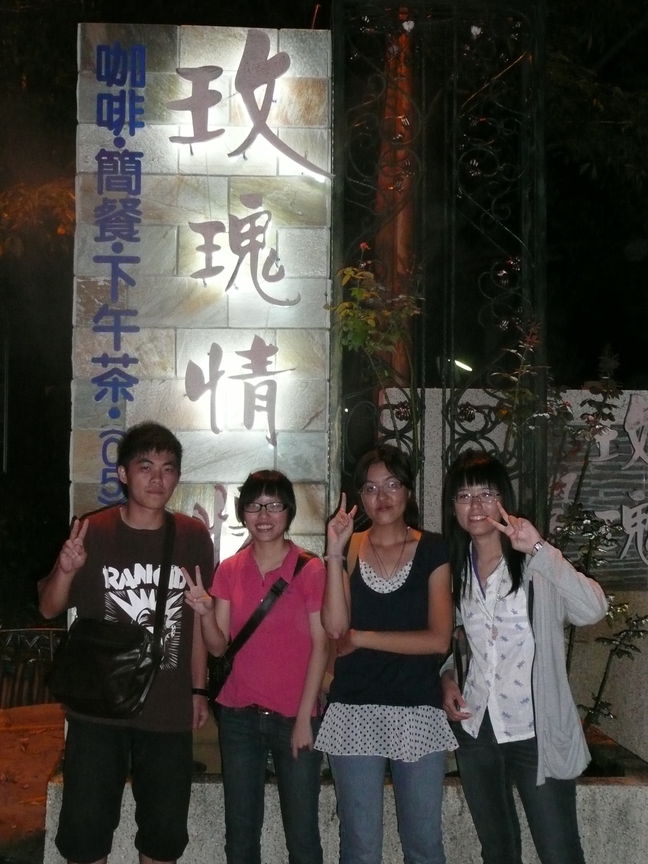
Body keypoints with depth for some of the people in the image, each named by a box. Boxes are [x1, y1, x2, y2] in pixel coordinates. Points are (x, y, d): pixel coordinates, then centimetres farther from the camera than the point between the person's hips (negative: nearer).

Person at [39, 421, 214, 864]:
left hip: (170, 712, 2)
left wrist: (199, 689, 10)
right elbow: (50, 609, -1)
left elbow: (198, 617, 9)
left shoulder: (194, 536, 0)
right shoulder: (92, 532, -6)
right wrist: (65, 571, -22)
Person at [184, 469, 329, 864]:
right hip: (240, 717, 3)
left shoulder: (310, 570, -6)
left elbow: (320, 646, -6)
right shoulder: (229, 570, 4)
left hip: (295, 717, -3)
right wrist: (205, 612, -16)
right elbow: (219, 646, 4)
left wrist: (304, 717, -9)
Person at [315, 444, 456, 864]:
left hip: (418, 710, -1)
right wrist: (335, 553, -13)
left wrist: (360, 637, -7)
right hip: (355, 709, 1)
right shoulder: (349, 548, 5)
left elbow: (439, 639, -8)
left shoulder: (431, 550, 1)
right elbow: (335, 625, -8)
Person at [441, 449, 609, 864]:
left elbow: (593, 609, -29)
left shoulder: (535, 564, -12)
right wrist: (448, 678, -1)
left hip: (538, 732, -5)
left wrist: (539, 549, -36)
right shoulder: (452, 567, 3)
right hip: (475, 729, 5)